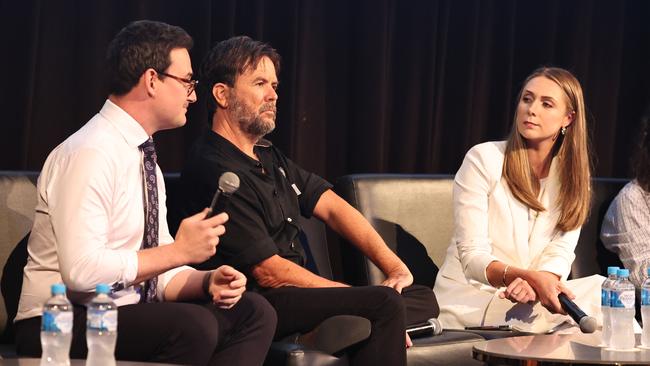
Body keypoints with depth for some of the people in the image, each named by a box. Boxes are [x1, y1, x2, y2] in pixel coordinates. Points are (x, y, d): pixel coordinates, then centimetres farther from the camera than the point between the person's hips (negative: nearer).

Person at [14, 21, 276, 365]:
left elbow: (157, 270, 13)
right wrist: (179, 251, -19)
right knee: (193, 325, -31)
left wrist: (207, 282, -7)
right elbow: (82, 270, -25)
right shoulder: (89, 153, -15)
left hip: (127, 314, 9)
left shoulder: (143, 157, 14)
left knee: (253, 311, -7)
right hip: (62, 326, -9)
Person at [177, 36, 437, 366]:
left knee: (423, 298, 3)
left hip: (298, 293, 10)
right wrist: (354, 295, -10)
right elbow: (268, 272, -17)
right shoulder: (213, 171, -15)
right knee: (384, 304, -26)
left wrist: (394, 267, -1)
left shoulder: (269, 157, 18)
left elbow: (332, 207, 13)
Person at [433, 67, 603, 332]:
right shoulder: (483, 159, -7)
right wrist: (530, 277, -33)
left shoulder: (572, 174, 7)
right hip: (469, 298, -5)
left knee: (600, 288, -22)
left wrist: (535, 283, -30)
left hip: (534, 296, 5)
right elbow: (471, 257, -14)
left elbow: (560, 252, -5)